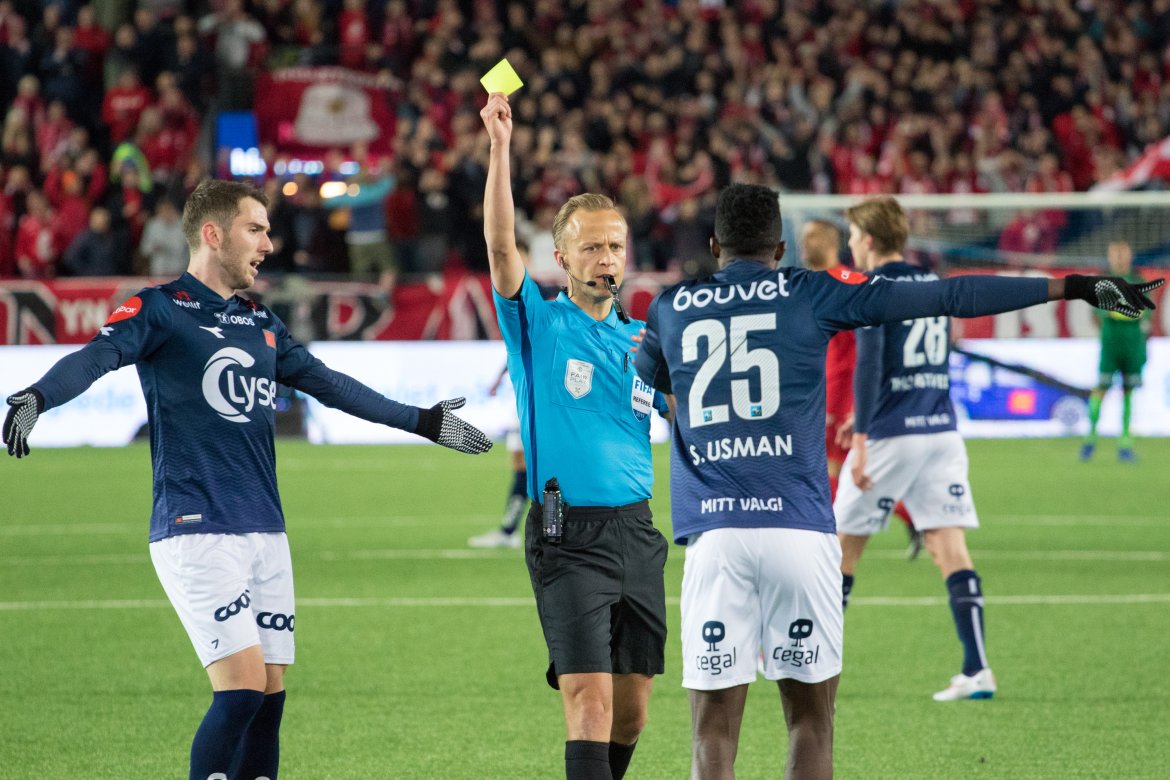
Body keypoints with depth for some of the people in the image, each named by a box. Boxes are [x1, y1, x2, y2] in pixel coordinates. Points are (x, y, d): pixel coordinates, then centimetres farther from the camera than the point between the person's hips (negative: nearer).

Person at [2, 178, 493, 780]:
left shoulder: (260, 323, 18)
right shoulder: (159, 310, -4)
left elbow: (329, 384, 29)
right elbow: (93, 358, -21)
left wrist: (421, 421, 34)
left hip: (266, 532, 7)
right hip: (196, 532, -7)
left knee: (269, 698, 3)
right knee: (243, 689, -16)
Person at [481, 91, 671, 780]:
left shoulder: (642, 339, 14)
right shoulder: (539, 323, 1)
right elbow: (501, 244, -14)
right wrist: (500, 147, -23)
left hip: (637, 532, 5)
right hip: (568, 536, -5)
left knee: (632, 709, 9)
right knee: (590, 699, -15)